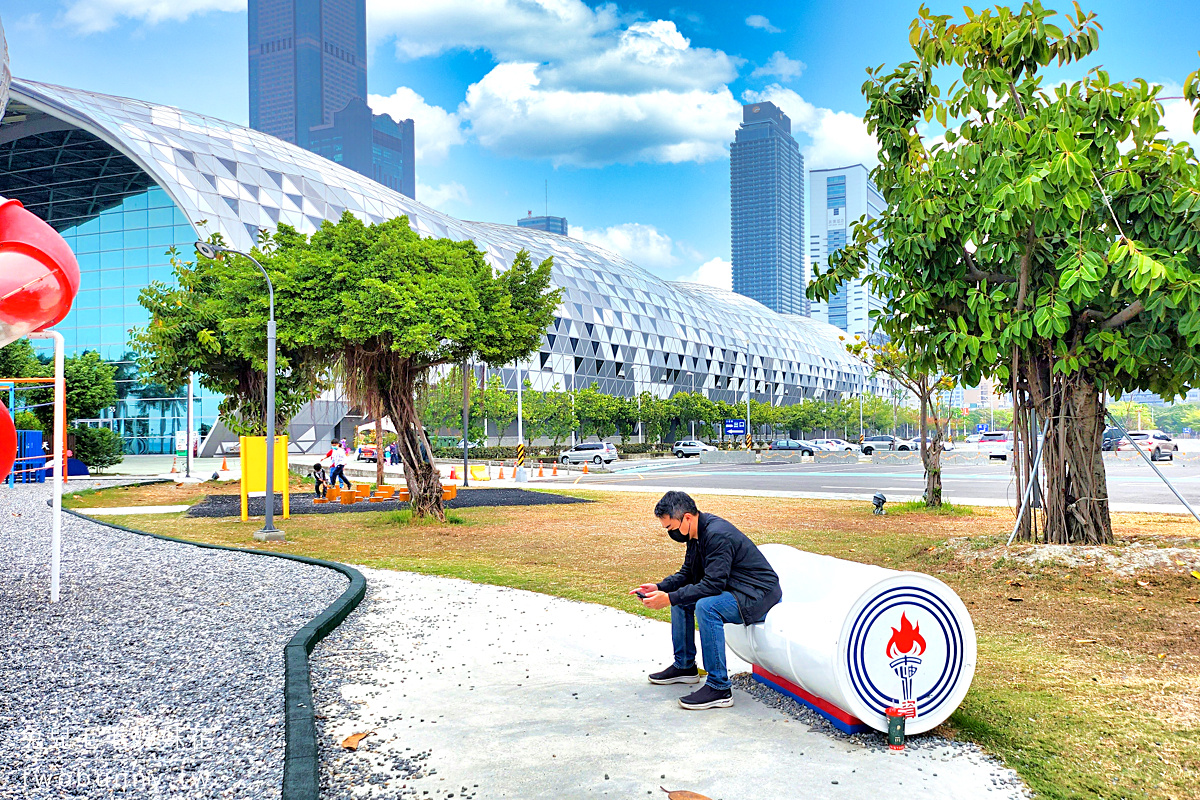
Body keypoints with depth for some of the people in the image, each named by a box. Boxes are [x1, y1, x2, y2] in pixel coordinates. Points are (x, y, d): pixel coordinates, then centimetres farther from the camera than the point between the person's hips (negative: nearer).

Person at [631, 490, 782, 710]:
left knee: (706, 606, -33)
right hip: (732, 589, 11)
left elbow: (712, 585, -30)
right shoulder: (697, 532, 3)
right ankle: (685, 666, 21)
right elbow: (687, 574, 12)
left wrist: (670, 598, -28)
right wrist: (659, 587, -4)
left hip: (759, 594, -11)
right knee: (680, 596, 12)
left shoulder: (718, 535, -26)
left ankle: (719, 688, -25)